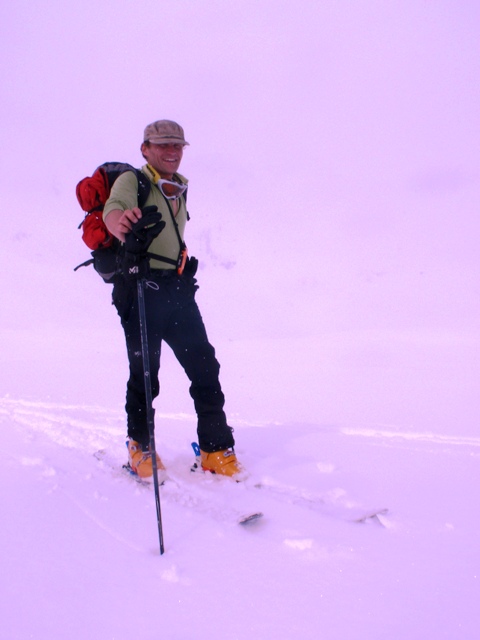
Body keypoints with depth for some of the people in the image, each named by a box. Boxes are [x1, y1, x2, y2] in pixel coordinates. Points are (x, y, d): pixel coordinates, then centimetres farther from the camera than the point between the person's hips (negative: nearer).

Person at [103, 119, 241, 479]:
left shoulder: (180, 188, 17)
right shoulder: (131, 181, -6)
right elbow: (114, 208, -29)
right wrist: (121, 222, -51)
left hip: (178, 288, 6)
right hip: (140, 289, -6)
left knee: (204, 366, 0)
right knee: (144, 372, -3)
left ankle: (215, 449, 8)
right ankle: (140, 447, 17)